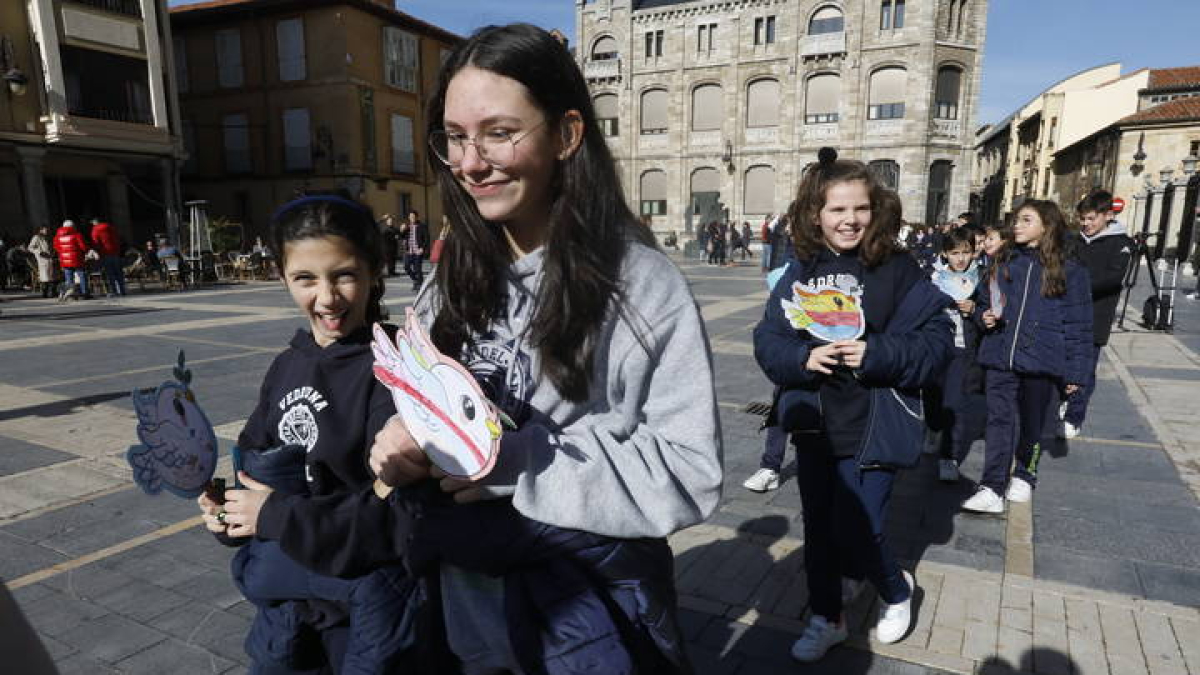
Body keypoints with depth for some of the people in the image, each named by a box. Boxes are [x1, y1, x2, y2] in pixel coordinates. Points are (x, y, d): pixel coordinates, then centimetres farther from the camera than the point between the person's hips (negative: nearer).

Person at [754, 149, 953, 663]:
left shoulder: (897, 270, -9)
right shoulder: (799, 272, 0)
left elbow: (936, 339, -10)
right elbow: (768, 340, -2)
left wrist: (876, 353, -24)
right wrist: (802, 358, -20)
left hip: (873, 427, -4)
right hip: (812, 423, 4)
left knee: (856, 532, -2)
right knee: (818, 527, 15)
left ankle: (896, 589, 34)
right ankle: (826, 619, 37)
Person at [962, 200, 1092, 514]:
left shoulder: (1070, 272, -3)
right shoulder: (1004, 266, 6)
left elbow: (1078, 326, -2)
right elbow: (983, 304, 18)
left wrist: (1075, 372, -3)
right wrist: (984, 316, -6)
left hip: (1040, 363, -2)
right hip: (999, 359, 2)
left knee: (1031, 424, 14)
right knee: (999, 421, 1)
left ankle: (1024, 476, 35)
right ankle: (992, 489, 3)